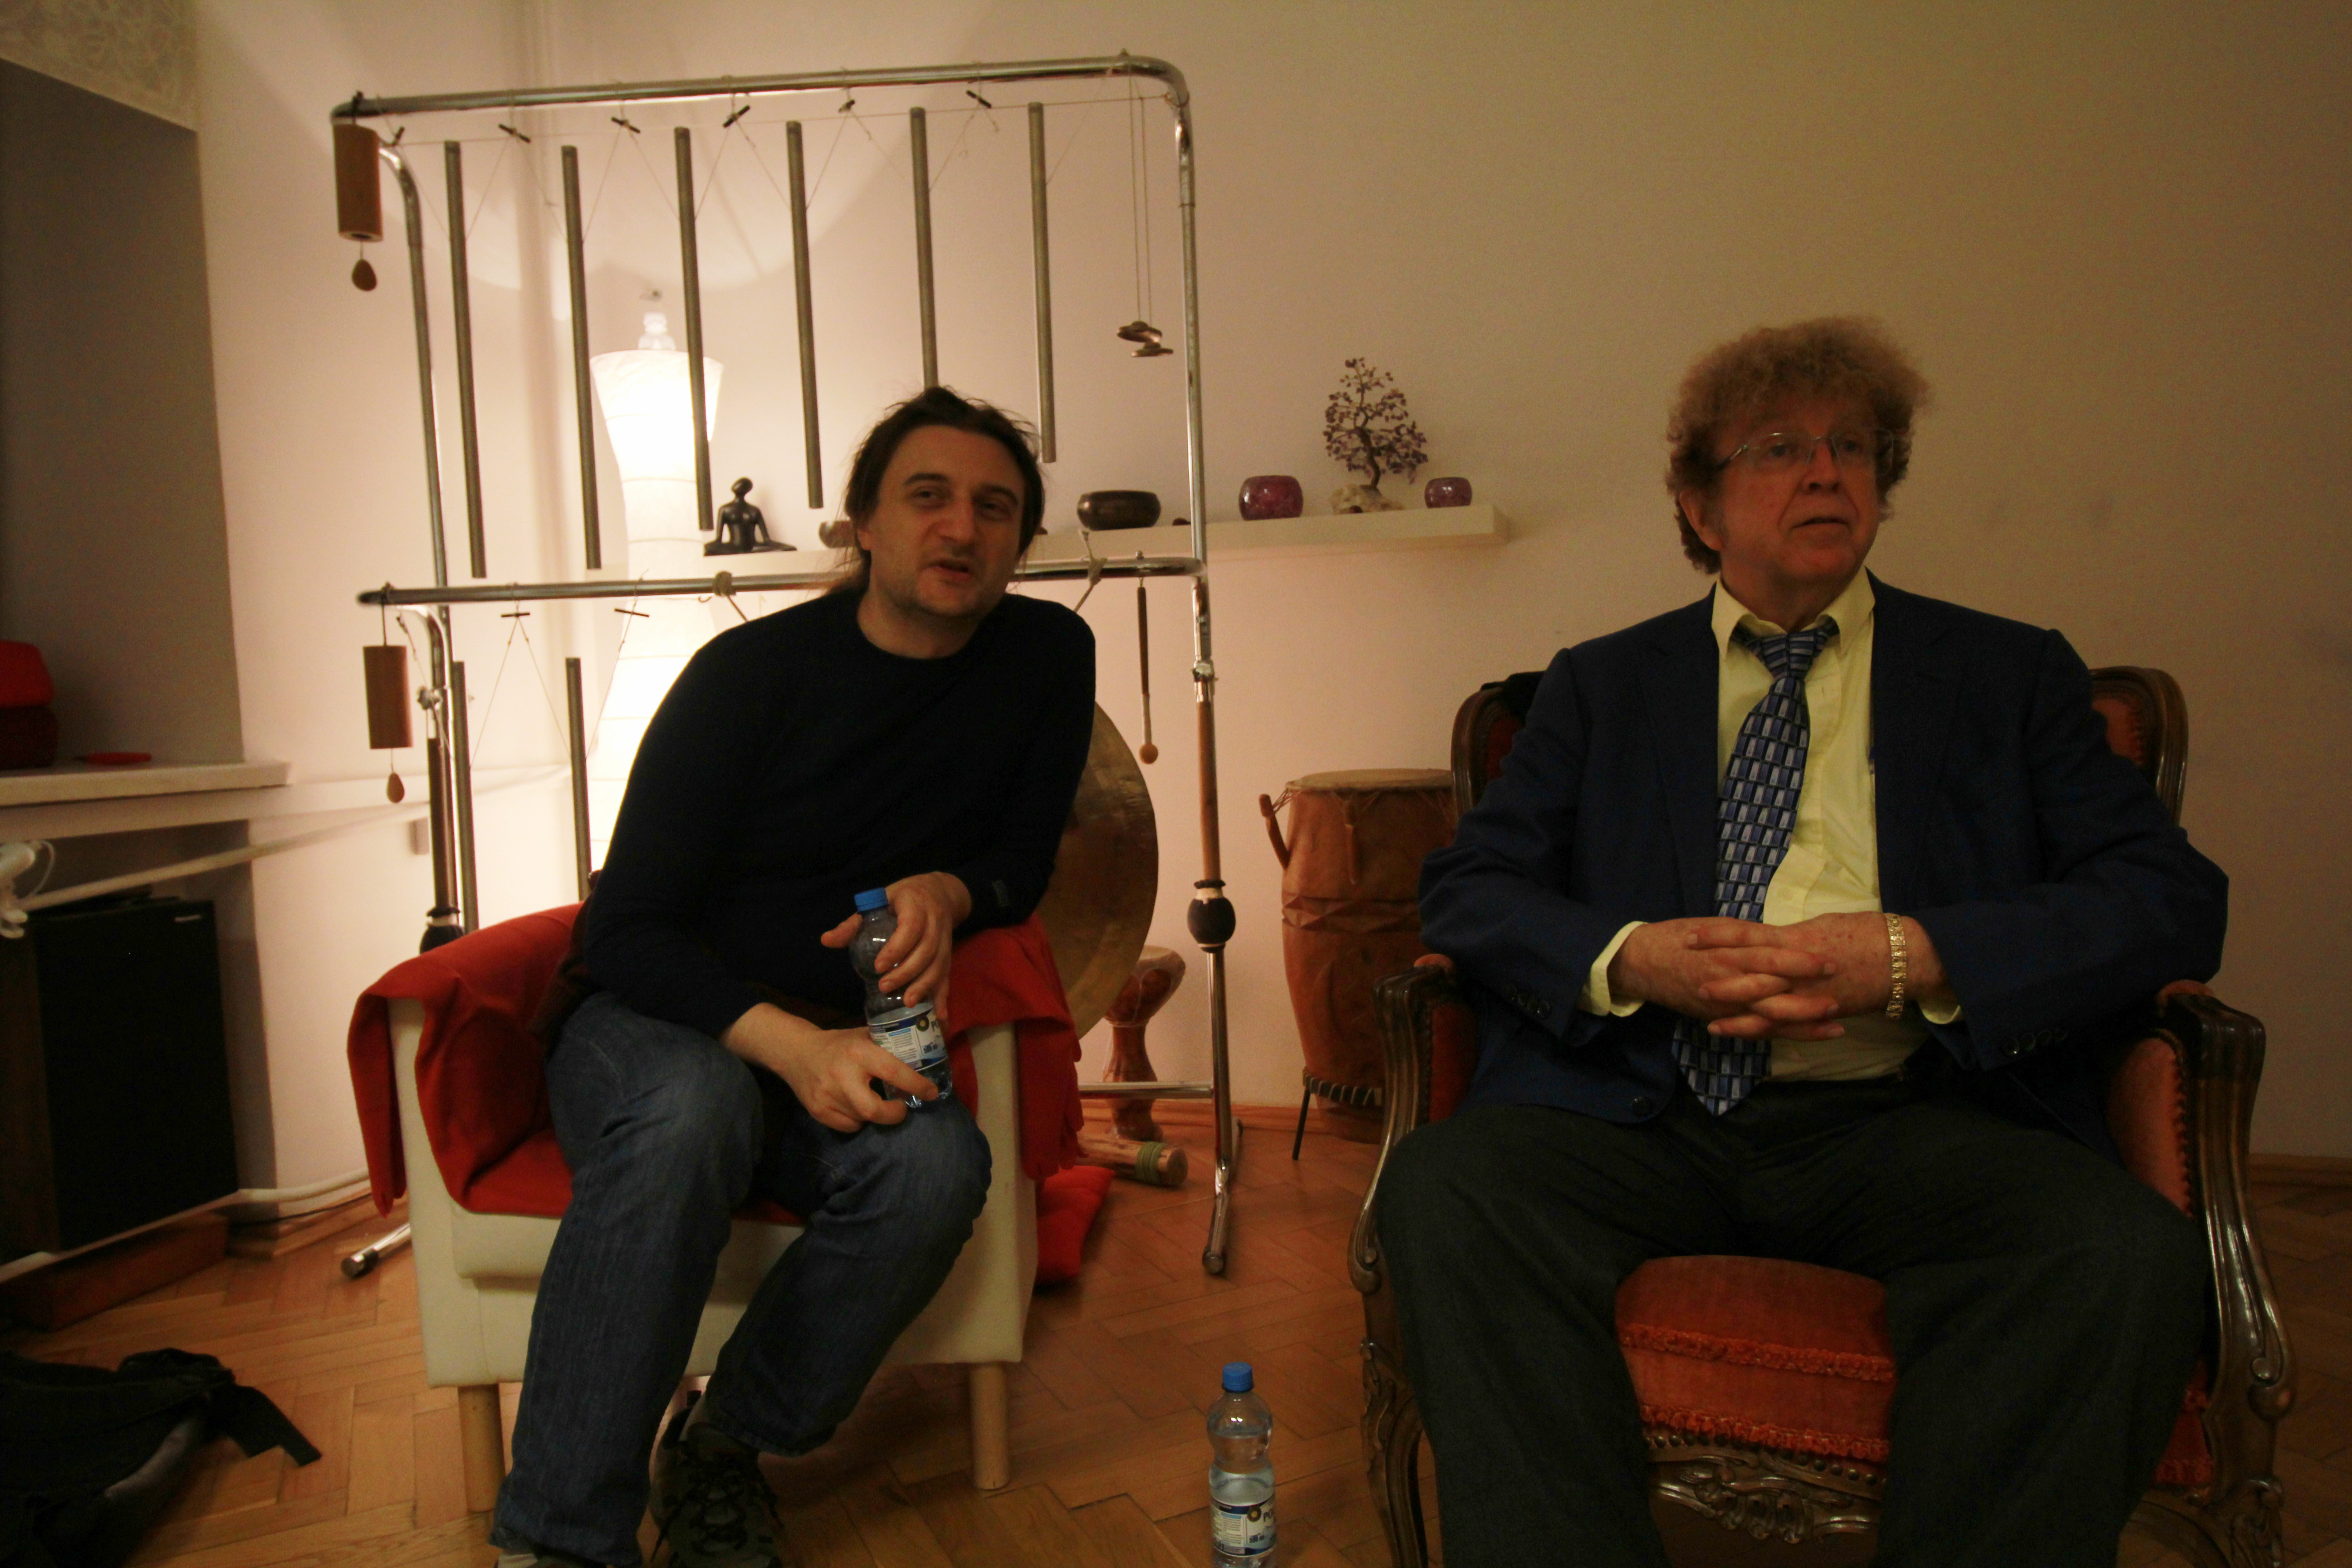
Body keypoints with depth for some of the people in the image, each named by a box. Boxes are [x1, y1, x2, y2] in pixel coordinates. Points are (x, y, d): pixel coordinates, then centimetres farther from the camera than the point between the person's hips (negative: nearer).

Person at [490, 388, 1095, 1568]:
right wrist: (789, 1043, -29)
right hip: (662, 1028, -2)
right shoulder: (753, 670, -11)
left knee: (937, 1159, -31)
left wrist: (946, 891, -17)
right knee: (691, 1109, -37)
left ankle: (725, 1452, -7)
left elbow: (1023, 864, 7)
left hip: (843, 1048, 3)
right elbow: (626, 932, -12)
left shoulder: (1047, 657, 0)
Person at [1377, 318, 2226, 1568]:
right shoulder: (1602, 684, 17)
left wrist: (1914, 958, -12)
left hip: (1902, 1121, 0)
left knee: (2129, 1250, -31)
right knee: (1442, 1184, -29)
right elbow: (1467, 889, 8)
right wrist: (1629, 957, -12)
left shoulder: (2010, 677, 16)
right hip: (1639, 1112, 1)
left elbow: (2172, 899, 5)